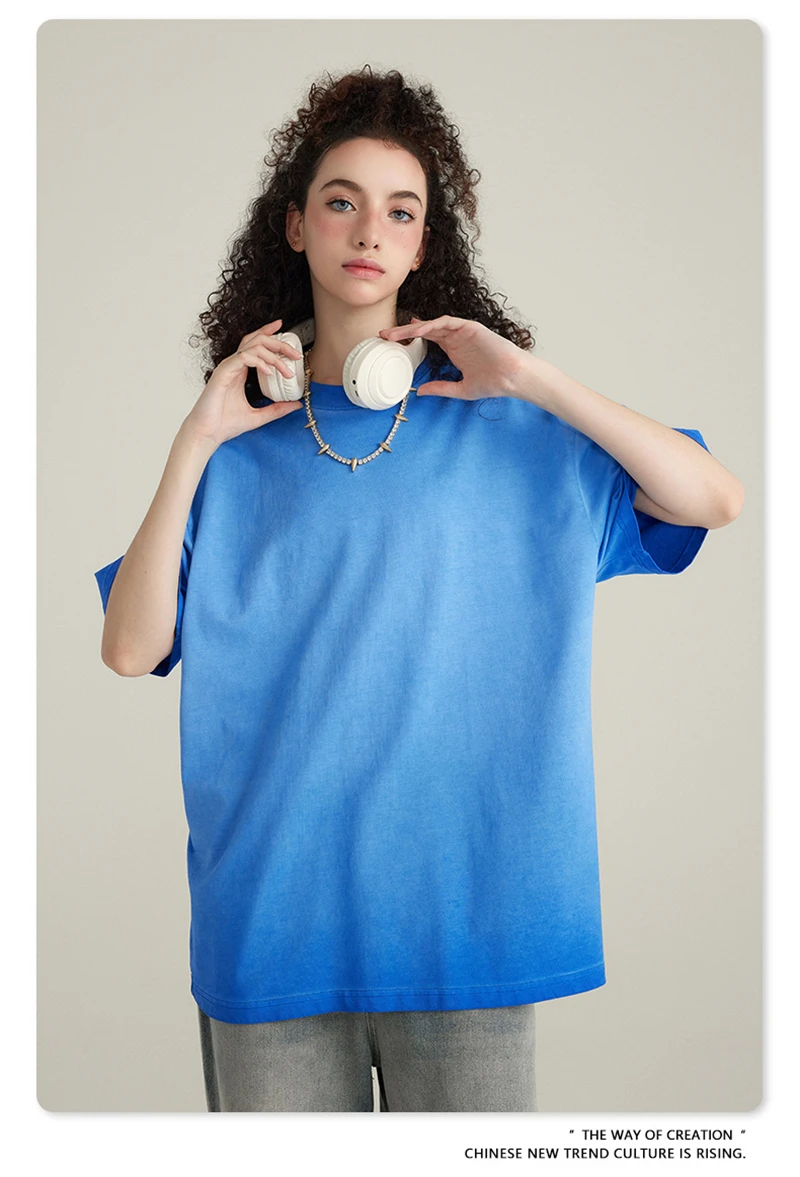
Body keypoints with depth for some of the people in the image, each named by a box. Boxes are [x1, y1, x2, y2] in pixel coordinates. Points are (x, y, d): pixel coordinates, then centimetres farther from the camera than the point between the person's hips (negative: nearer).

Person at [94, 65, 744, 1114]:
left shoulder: (504, 429, 3)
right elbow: (129, 650, -3)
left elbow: (717, 499, -5)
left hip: (459, 899, 0)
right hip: (274, 904, 1)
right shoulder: (239, 445, 5)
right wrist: (193, 445, -9)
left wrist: (533, 380, -10)